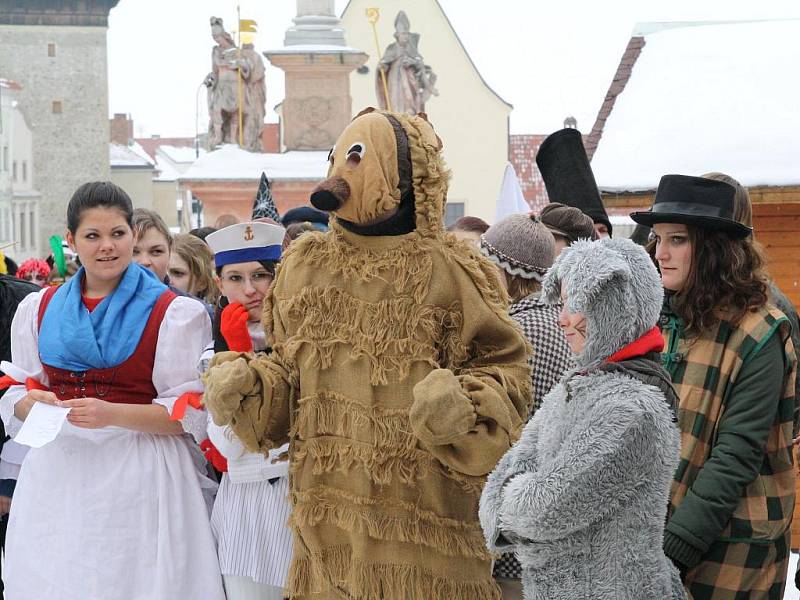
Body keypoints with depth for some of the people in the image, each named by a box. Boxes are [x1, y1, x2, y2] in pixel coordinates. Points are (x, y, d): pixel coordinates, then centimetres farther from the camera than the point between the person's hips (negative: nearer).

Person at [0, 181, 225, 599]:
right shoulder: (37, 310, 12)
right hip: (58, 474, 3)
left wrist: (113, 414, -19)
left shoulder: (176, 314, -1)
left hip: (140, 477, -3)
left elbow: (190, 413, -6)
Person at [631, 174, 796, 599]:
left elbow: (737, 456, -18)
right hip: (652, 526, 6)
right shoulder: (661, 319, 5)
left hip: (728, 544, -6)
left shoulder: (756, 336, -14)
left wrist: (676, 544, -23)